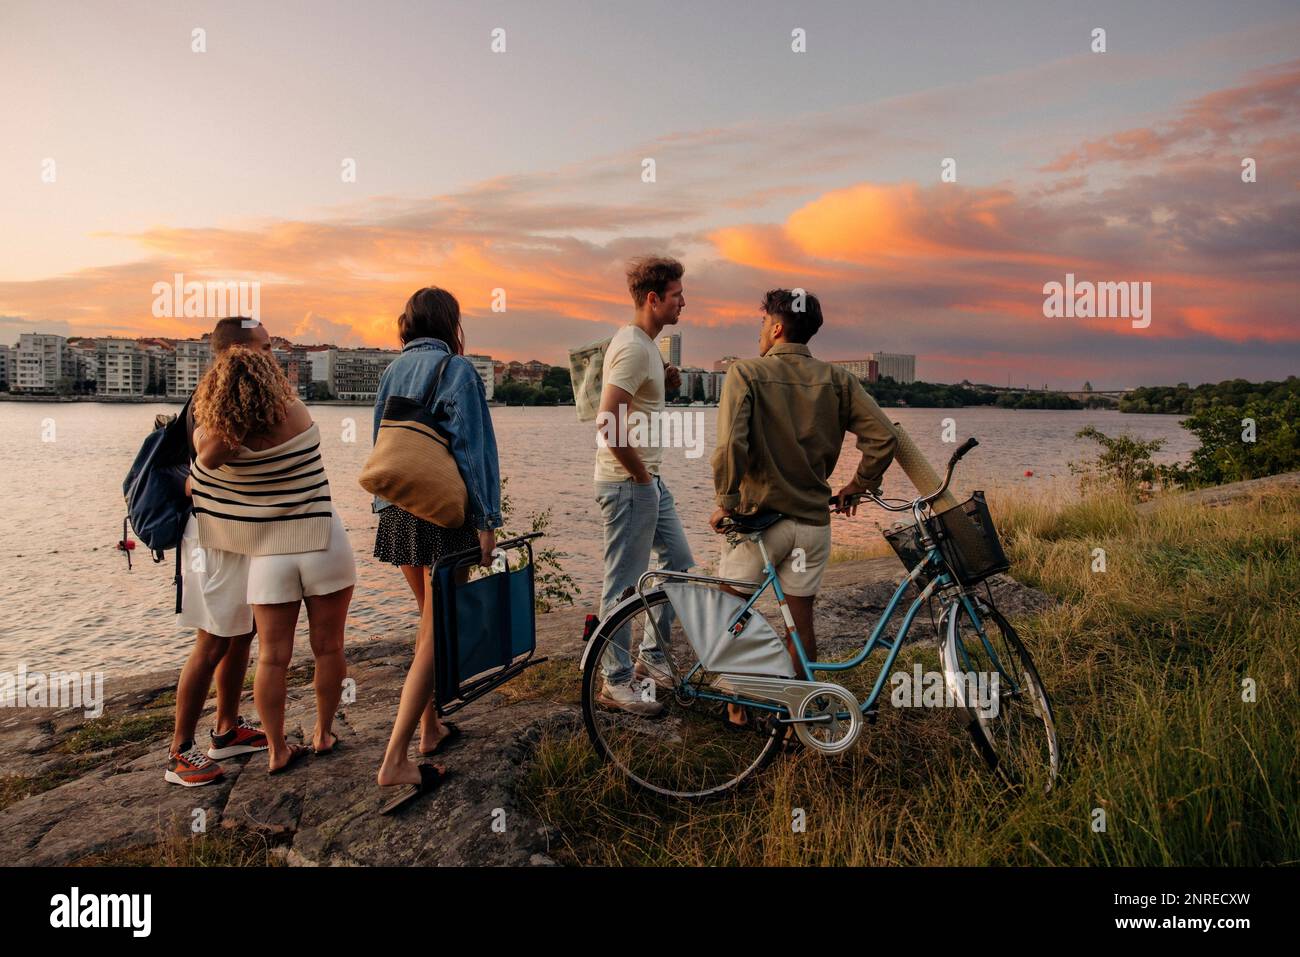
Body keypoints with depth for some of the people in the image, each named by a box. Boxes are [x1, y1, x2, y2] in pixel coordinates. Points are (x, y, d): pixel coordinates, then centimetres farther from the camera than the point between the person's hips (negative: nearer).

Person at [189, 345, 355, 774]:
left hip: (269, 557, 1)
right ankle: (323, 734, 28)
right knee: (328, 649, 14)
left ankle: (277, 751, 21)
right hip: (324, 549, 0)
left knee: (272, 657, 11)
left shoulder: (216, 441, -12)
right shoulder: (297, 415, -9)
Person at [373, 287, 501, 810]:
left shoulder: (392, 371, 11)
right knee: (438, 633, -3)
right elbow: (470, 448, -13)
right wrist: (487, 521, -11)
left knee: (431, 620, 21)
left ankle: (430, 728, 30)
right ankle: (395, 760, -5)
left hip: (397, 513, 7)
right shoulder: (457, 369, -8)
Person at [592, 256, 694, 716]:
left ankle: (649, 656, 29)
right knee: (624, 584, 0)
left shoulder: (644, 344, 14)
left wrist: (665, 381, 8)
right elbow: (608, 421, -26)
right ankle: (615, 682, 14)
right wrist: (639, 474, -16)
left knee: (679, 564, 17)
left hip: (650, 480, 11)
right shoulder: (634, 347, -18)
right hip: (627, 484, -10)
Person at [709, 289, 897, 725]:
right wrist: (856, 486, 6)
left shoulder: (745, 373, -10)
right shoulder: (837, 380, 1)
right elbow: (883, 437, -7)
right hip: (813, 520, 3)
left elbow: (730, 446, -24)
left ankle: (737, 704, 25)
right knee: (800, 619, 14)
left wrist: (727, 503, -12)